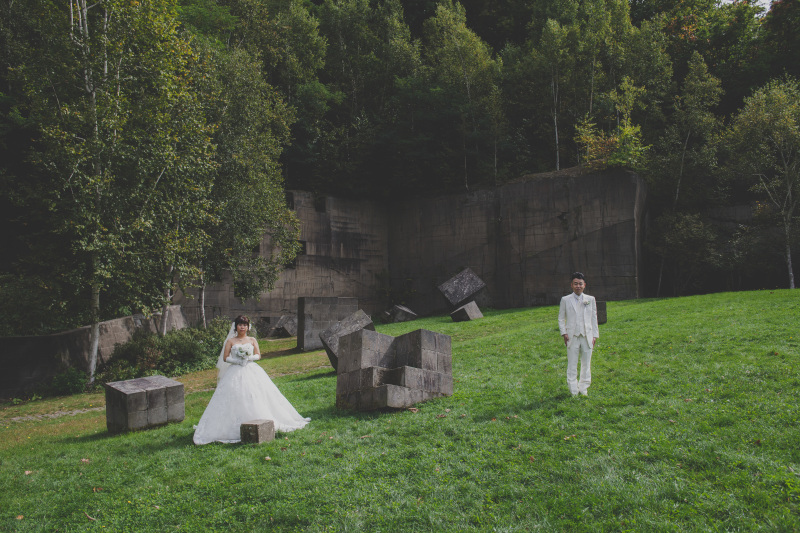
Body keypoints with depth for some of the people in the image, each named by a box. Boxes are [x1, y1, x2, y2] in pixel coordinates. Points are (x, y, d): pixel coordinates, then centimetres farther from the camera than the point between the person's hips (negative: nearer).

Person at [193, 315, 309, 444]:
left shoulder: (252, 340, 12)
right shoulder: (231, 341, 7)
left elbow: (258, 355, 6)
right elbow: (225, 358, 2)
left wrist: (248, 358, -12)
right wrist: (237, 360, -12)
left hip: (252, 371, 1)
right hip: (235, 373, -1)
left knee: (256, 396, -5)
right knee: (235, 398, -10)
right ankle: (237, 425, -8)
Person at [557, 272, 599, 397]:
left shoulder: (590, 299, 8)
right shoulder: (565, 300, 4)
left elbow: (594, 318, 10)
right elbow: (561, 318, 7)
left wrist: (595, 335, 5)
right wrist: (564, 333, -4)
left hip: (587, 336, 2)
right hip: (572, 336, -1)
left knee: (586, 364, 8)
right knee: (572, 365, 2)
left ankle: (584, 389, 21)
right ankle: (574, 391, 10)